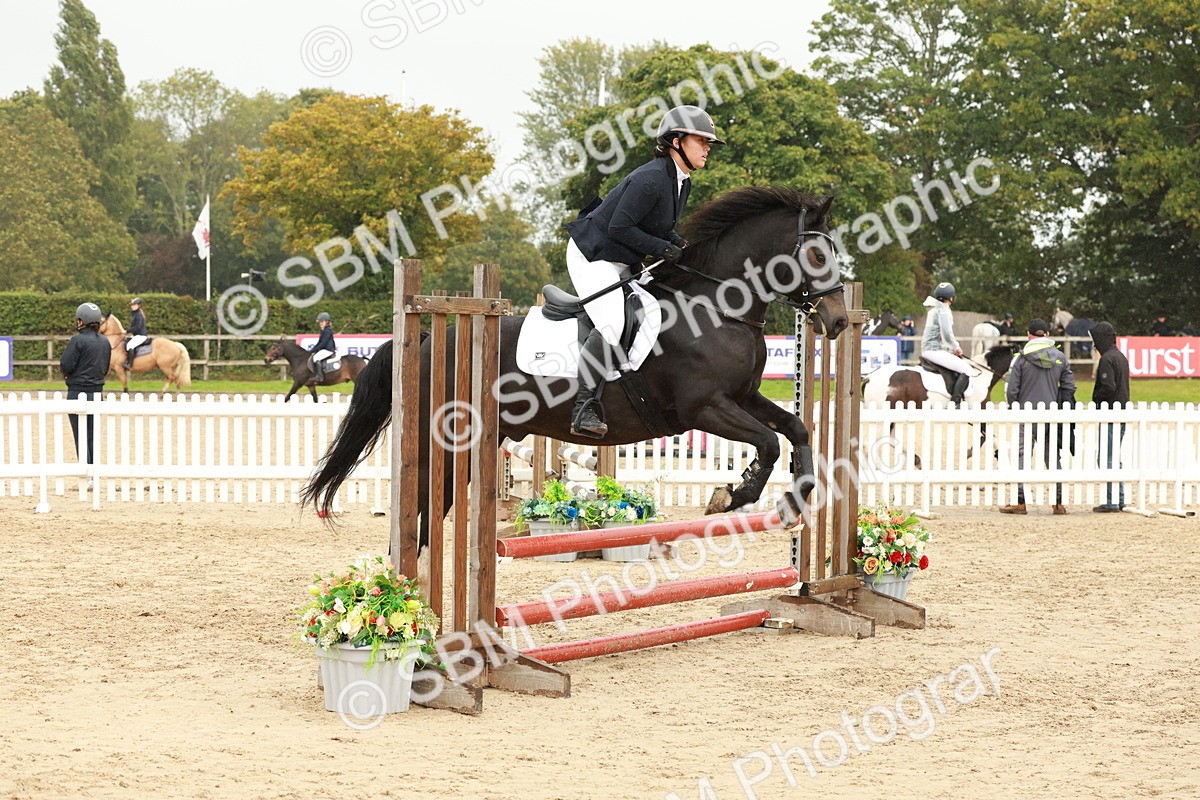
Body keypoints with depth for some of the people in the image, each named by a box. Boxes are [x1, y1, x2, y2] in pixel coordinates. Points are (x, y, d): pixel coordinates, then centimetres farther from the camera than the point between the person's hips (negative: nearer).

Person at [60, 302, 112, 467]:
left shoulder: (78, 340, -14)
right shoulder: (105, 342, 8)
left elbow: (66, 365, -15)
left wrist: (67, 373, 5)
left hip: (78, 391, -7)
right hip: (98, 390, 7)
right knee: (93, 436, 14)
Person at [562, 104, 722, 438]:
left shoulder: (682, 182, 7)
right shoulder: (651, 179, -23)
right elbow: (619, 226, -24)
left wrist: (675, 241, 0)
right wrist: (662, 247, -21)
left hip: (622, 262, 11)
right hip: (592, 256, -11)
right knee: (612, 326, -26)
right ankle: (584, 408, -25)